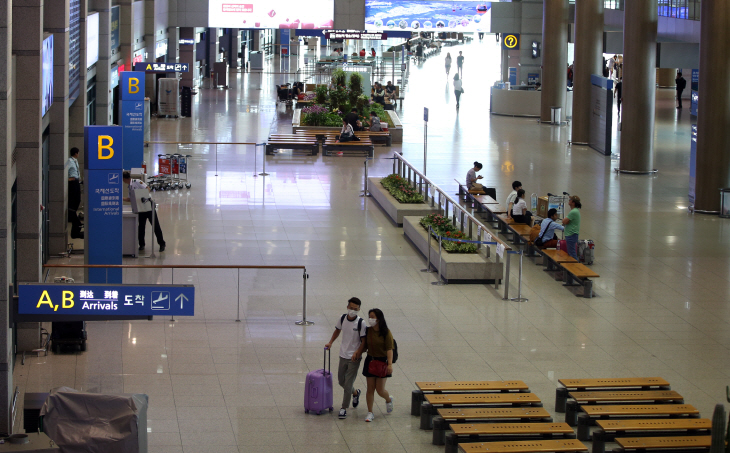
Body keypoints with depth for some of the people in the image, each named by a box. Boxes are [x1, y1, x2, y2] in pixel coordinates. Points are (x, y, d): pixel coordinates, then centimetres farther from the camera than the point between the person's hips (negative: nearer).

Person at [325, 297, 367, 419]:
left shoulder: (361, 323, -15)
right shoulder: (342, 318, -2)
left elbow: (364, 341, -12)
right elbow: (337, 330, 17)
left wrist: (357, 353, -23)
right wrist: (330, 343, 8)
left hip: (354, 358, -5)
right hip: (343, 355, 5)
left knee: (348, 384, -6)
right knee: (341, 381, 17)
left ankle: (344, 408, 5)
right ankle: (355, 393, 45)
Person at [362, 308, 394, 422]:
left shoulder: (386, 332, -12)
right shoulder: (368, 331, 1)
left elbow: (389, 349, -17)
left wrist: (390, 364, -25)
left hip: (382, 361, -4)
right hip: (370, 361, 4)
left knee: (380, 389, -2)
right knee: (370, 388, 3)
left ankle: (388, 399, 32)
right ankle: (370, 413, 11)